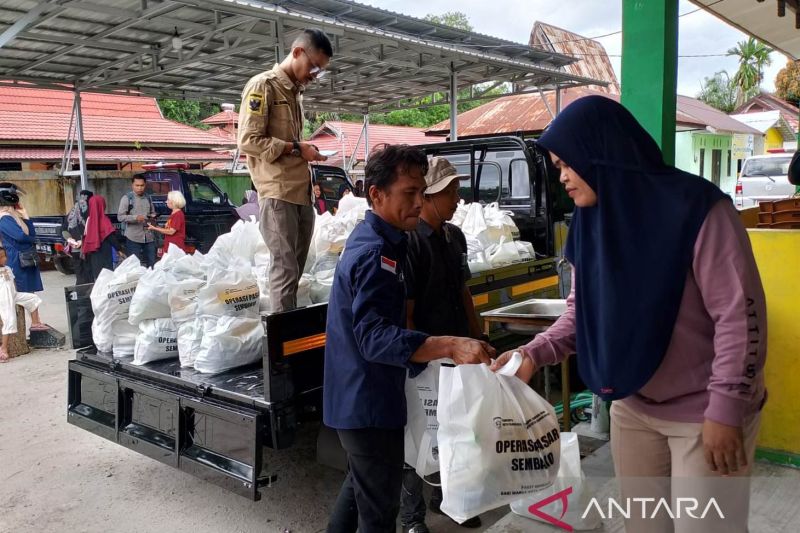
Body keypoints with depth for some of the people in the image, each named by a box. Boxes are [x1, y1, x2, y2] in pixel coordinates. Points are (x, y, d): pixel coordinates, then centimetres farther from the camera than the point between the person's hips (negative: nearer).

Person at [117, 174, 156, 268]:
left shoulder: (148, 198, 13)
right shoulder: (127, 198, -3)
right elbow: (120, 217, -9)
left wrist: (153, 216, -1)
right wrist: (135, 218, -23)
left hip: (149, 237, 5)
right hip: (133, 238, -5)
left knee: (152, 264, 7)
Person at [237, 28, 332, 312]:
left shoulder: (296, 90, 19)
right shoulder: (263, 85, -5)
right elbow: (248, 141, -13)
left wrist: (306, 149, 6)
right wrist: (296, 148, -11)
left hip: (302, 191, 8)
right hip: (278, 192, -8)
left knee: (297, 267, 11)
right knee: (285, 268, -7)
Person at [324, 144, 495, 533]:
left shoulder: (372, 239, 9)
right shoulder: (375, 253, -24)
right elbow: (374, 337, -35)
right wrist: (451, 347, -45)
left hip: (356, 397, 10)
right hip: (368, 403, -10)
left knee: (360, 485, 28)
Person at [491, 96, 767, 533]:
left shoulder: (697, 208, -20)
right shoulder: (590, 223, 1)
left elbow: (741, 313, -19)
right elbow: (583, 310, 6)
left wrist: (726, 408, -18)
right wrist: (534, 354, -8)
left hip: (704, 412, -6)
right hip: (632, 408, 6)